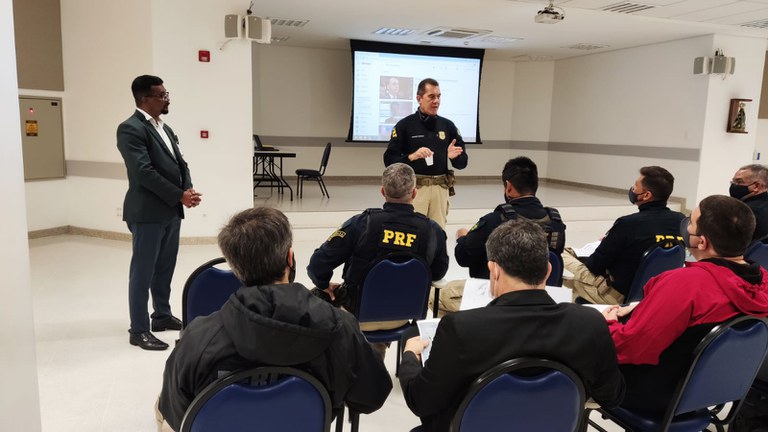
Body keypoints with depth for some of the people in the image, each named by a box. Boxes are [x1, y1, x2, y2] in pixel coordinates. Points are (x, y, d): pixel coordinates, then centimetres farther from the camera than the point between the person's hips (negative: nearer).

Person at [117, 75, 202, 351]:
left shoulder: (165, 128, 16)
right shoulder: (130, 129, -12)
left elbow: (179, 163, 15)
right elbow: (144, 172, -20)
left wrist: (188, 189, -5)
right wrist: (180, 196, -18)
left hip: (171, 211, 8)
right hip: (148, 212, -8)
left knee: (165, 268, 16)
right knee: (143, 271, 0)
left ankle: (162, 316, 30)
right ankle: (139, 330, 8)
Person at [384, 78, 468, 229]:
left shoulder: (447, 125, 10)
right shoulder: (405, 125, 0)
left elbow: (462, 163, 12)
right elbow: (389, 160, -4)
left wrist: (454, 157, -10)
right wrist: (412, 156, -20)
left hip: (441, 187, 4)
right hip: (414, 186, -3)